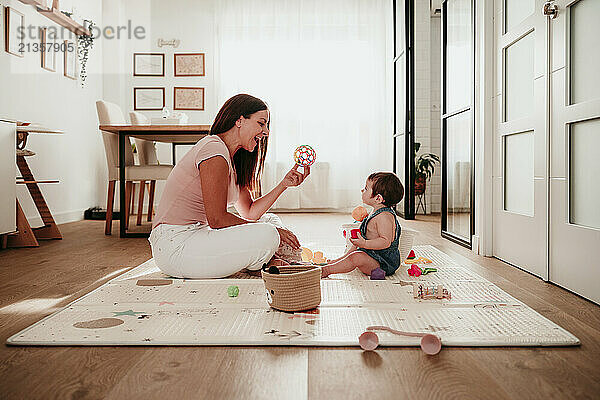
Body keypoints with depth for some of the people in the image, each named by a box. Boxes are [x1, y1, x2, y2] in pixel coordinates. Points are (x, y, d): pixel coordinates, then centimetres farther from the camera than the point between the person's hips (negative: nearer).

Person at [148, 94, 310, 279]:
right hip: (175, 247, -10)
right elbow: (217, 219, -21)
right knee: (268, 236, -23)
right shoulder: (214, 150, -16)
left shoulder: (233, 159, 15)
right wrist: (271, 232, -14)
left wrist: (285, 183, 3)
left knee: (272, 220, 15)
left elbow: (250, 212, 10)